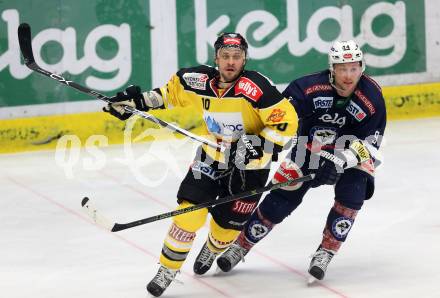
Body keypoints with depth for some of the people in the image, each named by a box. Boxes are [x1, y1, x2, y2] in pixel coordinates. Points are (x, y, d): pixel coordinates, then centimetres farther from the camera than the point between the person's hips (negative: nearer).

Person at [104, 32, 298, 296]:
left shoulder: (256, 87, -29)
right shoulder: (199, 81, -14)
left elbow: (286, 122, -27)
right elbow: (172, 91, 8)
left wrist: (257, 145, -32)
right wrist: (140, 101, 4)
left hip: (249, 165, -3)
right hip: (212, 156, 3)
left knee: (228, 223, 6)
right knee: (191, 209, -13)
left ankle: (212, 251, 43)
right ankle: (168, 269, 1)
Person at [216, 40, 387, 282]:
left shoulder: (372, 97, -21)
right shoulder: (311, 86, -24)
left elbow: (368, 142, -17)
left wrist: (341, 161, -31)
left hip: (351, 154, 0)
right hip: (310, 148, 0)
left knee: (351, 196, -24)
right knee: (281, 199, -2)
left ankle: (325, 253, -10)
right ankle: (240, 246, 16)